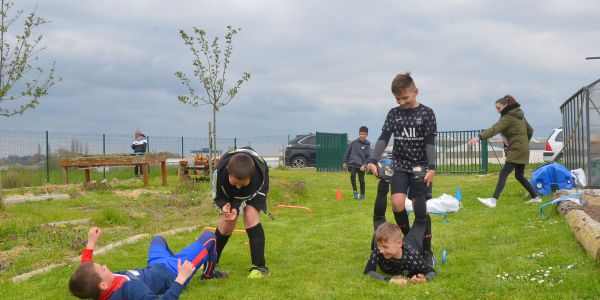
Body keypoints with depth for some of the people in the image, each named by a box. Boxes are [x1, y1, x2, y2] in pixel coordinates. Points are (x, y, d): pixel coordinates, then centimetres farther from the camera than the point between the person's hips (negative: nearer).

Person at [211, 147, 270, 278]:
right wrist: (223, 206, -45)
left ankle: (259, 266, -17)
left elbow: (247, 196, -25)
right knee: (227, 223, 1)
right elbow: (217, 196, -23)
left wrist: (237, 208, -43)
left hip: (256, 186, -2)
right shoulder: (219, 172, -42)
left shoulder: (259, 174, -45)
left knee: (250, 216, -24)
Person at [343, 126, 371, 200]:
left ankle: (362, 195, 19)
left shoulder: (367, 145, 3)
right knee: (352, 175, -24)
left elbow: (368, 156, 0)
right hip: (353, 164, 0)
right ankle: (355, 191, -15)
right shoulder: (354, 143, 6)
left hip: (361, 166, 0)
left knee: (361, 180, 4)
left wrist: (364, 165, -11)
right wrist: (345, 162, 13)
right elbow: (348, 152, 14)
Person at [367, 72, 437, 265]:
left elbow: (430, 143, -8)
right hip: (400, 165, 2)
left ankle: (427, 252, 9)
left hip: (420, 167, -2)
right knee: (397, 204, -17)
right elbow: (383, 138, -2)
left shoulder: (426, 113, -4)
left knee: (420, 210, -4)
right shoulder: (393, 114, 4)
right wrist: (373, 161, -15)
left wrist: (432, 168, -17)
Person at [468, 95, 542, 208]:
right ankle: (535, 197, 23)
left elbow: (494, 129, -27)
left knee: (503, 174, -16)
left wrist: (479, 137, -36)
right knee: (519, 176, 18)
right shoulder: (519, 115, 15)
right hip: (523, 149, 9)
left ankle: (493, 200, -25)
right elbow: (530, 130, 22)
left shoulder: (508, 117, -12)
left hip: (516, 150, -9)